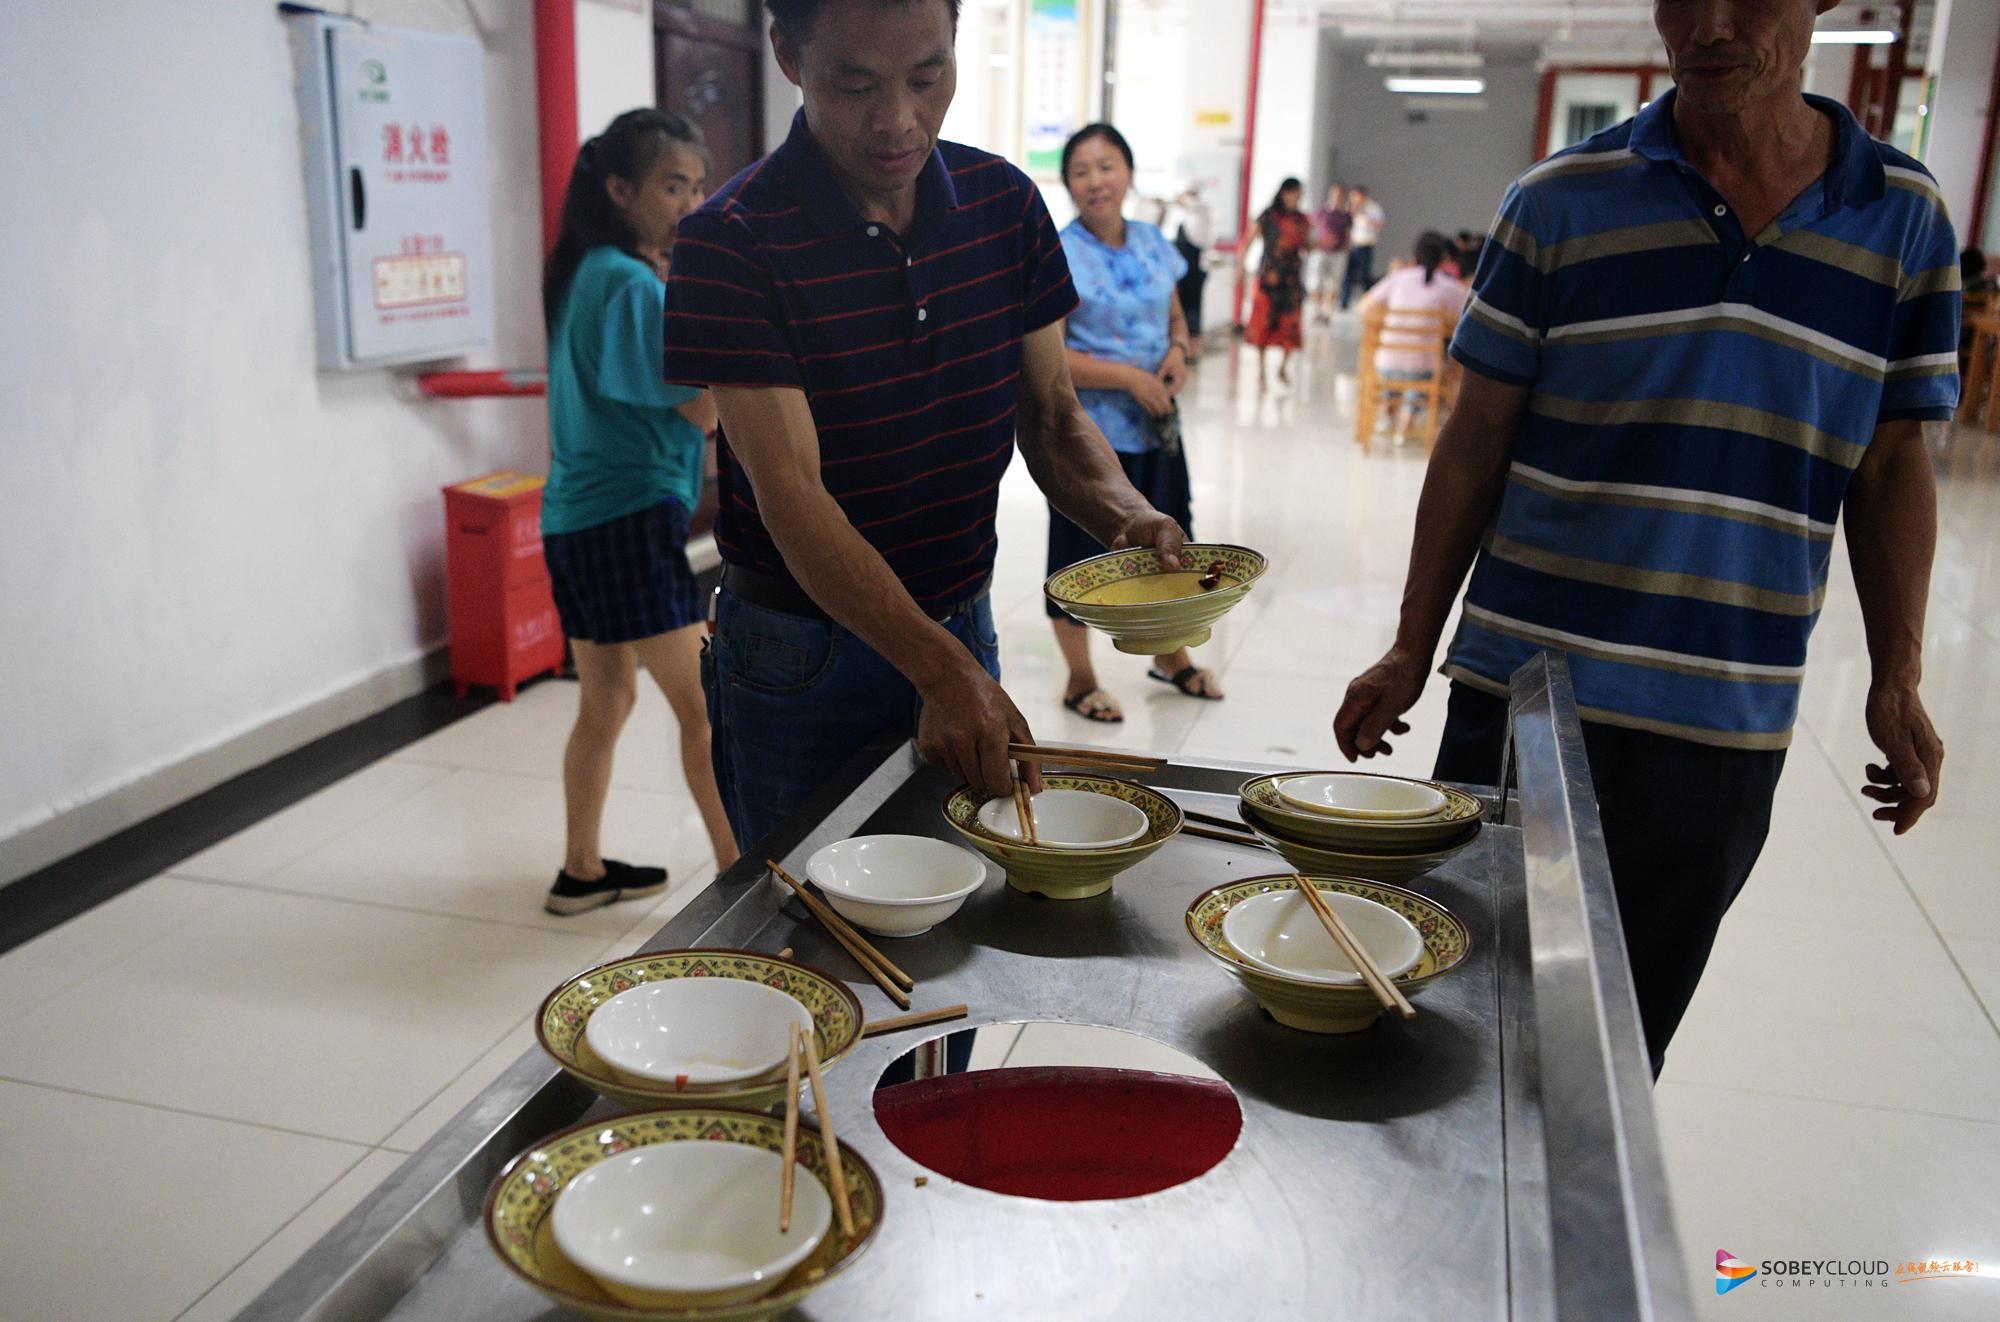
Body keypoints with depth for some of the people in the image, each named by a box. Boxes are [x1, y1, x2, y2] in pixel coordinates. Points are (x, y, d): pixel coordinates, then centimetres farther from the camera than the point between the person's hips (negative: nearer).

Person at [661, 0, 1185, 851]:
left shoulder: (1006, 205, -2)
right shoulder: (731, 245, -19)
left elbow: (1051, 416, 4)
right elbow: (790, 495, -25)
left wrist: (1125, 516, -18)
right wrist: (943, 670, -37)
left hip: (963, 629, 5)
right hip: (799, 654, -4)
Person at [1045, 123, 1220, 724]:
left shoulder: (1154, 244, 5)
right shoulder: (1061, 257, -14)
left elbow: (1175, 316, 18)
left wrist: (1178, 350, -5)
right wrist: (1129, 377, -21)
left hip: (1156, 425, 6)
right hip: (1089, 431, -6)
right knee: (1081, 551, 5)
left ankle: (1170, 655, 41)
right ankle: (1080, 680, 23)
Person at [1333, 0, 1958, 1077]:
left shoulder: (1905, 218, 4)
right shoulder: (1562, 200, -2)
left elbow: (1892, 461, 9)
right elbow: (1476, 442, 1)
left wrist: (1897, 678, 1)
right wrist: (1411, 652, 1)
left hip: (1726, 726, 1)